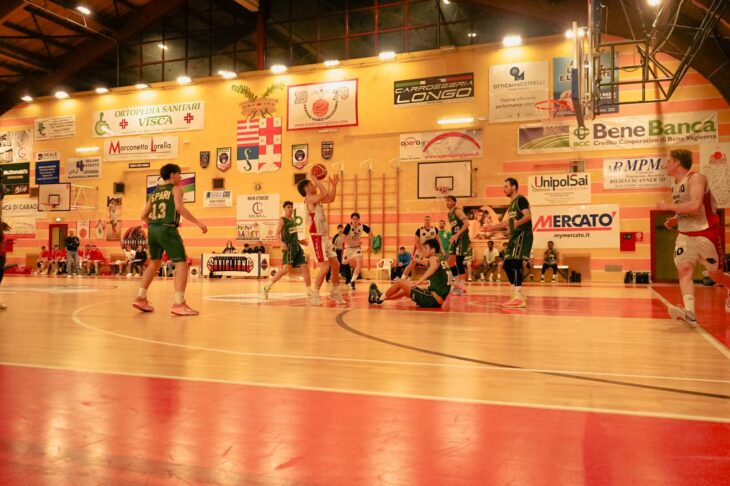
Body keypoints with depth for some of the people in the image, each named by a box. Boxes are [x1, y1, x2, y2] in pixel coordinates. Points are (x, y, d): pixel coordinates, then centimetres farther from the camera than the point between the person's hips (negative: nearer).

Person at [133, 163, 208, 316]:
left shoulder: (154, 193, 22)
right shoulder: (176, 189, 3)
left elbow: (144, 215, 20)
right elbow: (179, 207, -15)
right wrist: (198, 222, -15)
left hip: (153, 229, 8)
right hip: (168, 229, -7)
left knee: (155, 263, 23)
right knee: (182, 264, -6)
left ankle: (141, 298, 23)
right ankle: (179, 304, -15)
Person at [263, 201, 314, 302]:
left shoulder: (293, 220, 19)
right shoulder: (282, 220, -3)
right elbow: (277, 234, -12)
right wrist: (282, 243, -29)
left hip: (297, 246, 7)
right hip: (289, 247, -7)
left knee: (305, 268, -2)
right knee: (286, 268, -19)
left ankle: (309, 294, 0)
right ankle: (267, 287, -4)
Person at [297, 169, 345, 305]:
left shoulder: (317, 200, 14)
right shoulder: (309, 199, -14)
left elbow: (330, 198, 22)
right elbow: (325, 193, -26)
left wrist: (334, 185, 13)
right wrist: (314, 178, -18)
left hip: (324, 237, 9)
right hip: (316, 238, -9)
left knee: (336, 264, 11)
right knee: (325, 267, -13)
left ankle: (335, 292, 24)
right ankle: (315, 295, -2)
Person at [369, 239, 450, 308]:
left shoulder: (433, 259, -8)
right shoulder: (441, 261, 19)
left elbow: (434, 267, -34)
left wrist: (419, 281, -37)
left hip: (433, 299, -9)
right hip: (438, 300, 9)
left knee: (400, 282, 3)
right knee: (406, 290, 27)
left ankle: (380, 298, 23)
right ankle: (380, 297, 38)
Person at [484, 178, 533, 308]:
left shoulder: (521, 199, -8)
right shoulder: (511, 203, 20)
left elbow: (528, 216, -23)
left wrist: (518, 222, -42)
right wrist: (493, 227, 35)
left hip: (523, 234, -10)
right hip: (514, 236, 10)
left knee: (515, 263, -18)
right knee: (507, 264, 7)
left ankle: (519, 299, -19)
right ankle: (518, 296, 14)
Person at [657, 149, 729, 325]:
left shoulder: (696, 178, -15)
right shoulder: (675, 184, 11)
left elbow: (695, 206, -29)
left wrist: (668, 206, -22)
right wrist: (675, 220, 7)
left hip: (707, 234, -6)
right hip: (685, 235, 7)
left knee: (715, 274, 10)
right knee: (684, 270, -15)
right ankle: (689, 312, -26)